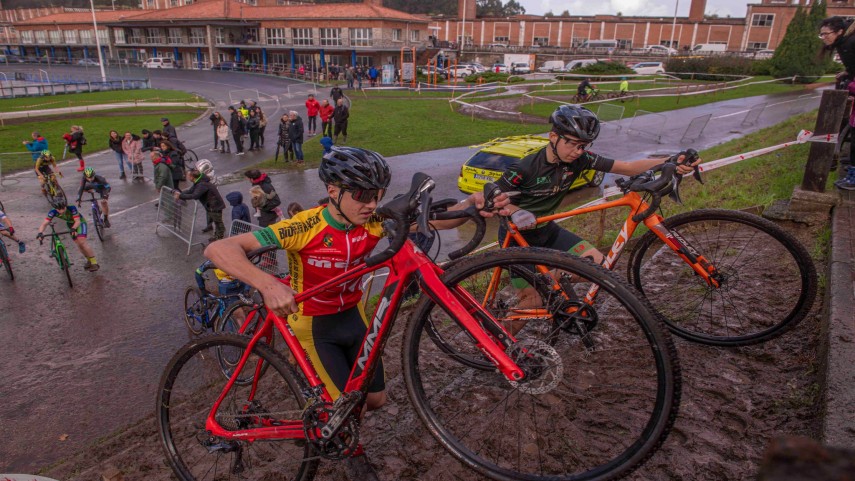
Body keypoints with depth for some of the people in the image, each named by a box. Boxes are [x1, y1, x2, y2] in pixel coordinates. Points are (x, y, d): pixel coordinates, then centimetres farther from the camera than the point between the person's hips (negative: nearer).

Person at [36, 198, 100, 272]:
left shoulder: (71, 208, -36)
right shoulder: (53, 212, -26)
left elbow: (77, 221, -36)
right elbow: (44, 224, -31)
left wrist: (73, 229, -56)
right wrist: (40, 233, -49)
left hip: (80, 222, -5)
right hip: (70, 224, 5)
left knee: (82, 241, -19)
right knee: (78, 244, 0)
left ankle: (94, 263, -17)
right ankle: (89, 260, 21)